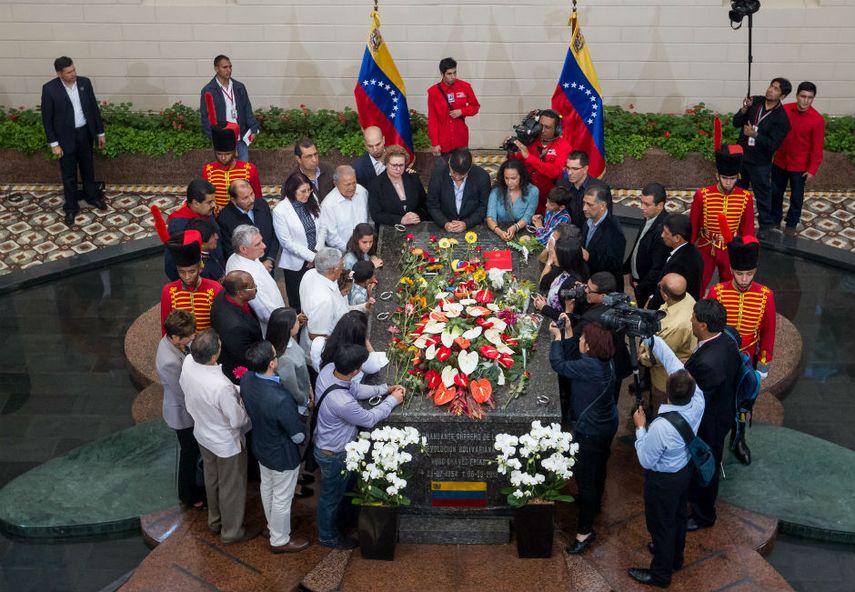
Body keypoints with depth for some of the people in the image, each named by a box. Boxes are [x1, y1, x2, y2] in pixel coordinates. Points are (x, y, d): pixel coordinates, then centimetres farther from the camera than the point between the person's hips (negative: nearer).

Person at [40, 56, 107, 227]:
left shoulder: (85, 82, -5)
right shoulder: (49, 88, -16)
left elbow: (94, 108, 4)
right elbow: (47, 118, -11)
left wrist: (100, 132, 6)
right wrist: (54, 143, -12)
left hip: (85, 133, 3)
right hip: (65, 137, -3)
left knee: (88, 168, 21)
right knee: (69, 175, 9)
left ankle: (92, 196, 42)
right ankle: (71, 208, 23)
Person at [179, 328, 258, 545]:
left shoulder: (188, 362, -22)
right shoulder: (222, 387, -43)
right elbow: (238, 420, -28)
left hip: (202, 434, 7)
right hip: (226, 443, -7)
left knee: (211, 478, 30)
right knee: (232, 487, 19)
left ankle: (215, 520, 54)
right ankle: (231, 531, 42)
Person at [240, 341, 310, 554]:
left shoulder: (246, 379, -20)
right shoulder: (281, 399, -42)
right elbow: (298, 436, -27)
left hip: (260, 445, 7)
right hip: (282, 455, -7)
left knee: (267, 486, 31)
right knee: (282, 498, 18)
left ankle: (272, 524, 56)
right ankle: (280, 540, 42)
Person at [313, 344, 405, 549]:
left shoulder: (328, 369, -20)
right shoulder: (342, 402, -43)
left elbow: (354, 388, 0)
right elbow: (369, 419, -23)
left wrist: (384, 388, -4)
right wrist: (392, 400, -10)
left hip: (324, 441, 8)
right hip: (334, 454, -8)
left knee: (335, 490, 32)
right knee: (332, 495, 19)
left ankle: (331, 520, 57)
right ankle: (327, 536, 44)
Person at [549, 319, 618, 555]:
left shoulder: (589, 366, -32)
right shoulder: (605, 361, -5)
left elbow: (558, 364, -22)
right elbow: (573, 358, 5)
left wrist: (557, 338, -8)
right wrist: (568, 333, -1)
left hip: (590, 431, -10)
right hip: (607, 424, 10)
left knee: (584, 478, -1)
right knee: (598, 467, 30)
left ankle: (585, 531, 7)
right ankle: (595, 502, 55)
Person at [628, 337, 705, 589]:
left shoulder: (661, 427, -40)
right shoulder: (698, 399, -26)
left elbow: (646, 461, -23)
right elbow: (672, 361, -17)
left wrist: (640, 427, -15)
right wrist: (650, 337, -16)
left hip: (664, 479, -6)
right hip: (686, 469, 6)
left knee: (661, 523, 18)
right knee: (678, 515, 29)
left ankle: (660, 573, 41)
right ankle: (674, 557, 55)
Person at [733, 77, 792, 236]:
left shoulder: (781, 118, -18)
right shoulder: (755, 102, -6)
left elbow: (773, 145, -21)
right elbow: (736, 123, -5)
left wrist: (754, 134, -24)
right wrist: (744, 110, -22)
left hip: (760, 163, -5)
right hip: (741, 156, 5)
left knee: (762, 194, 10)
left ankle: (766, 224, 28)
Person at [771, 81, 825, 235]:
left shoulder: (817, 119, -17)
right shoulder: (785, 109, -9)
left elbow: (817, 147, -12)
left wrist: (812, 169, -11)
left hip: (800, 166, -3)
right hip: (779, 162, 3)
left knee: (796, 196, 12)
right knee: (776, 192, 17)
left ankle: (791, 223, 31)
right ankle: (774, 218, 37)